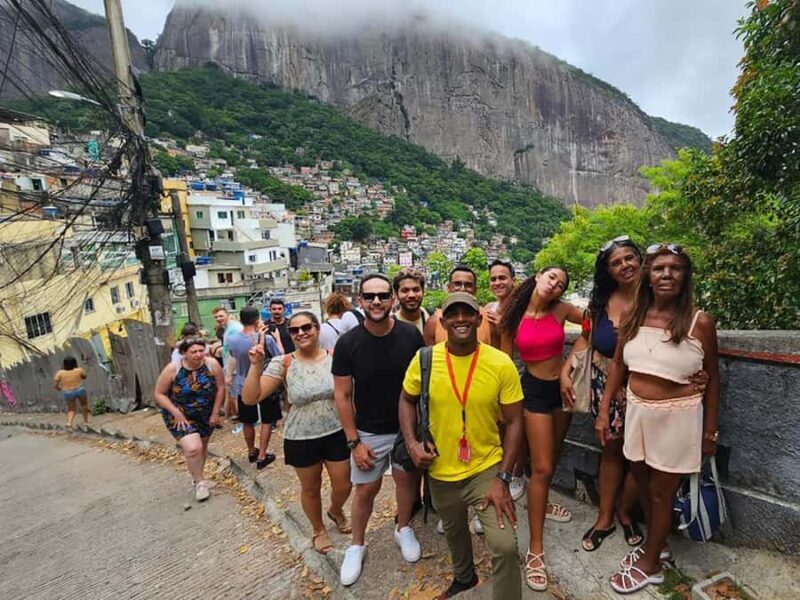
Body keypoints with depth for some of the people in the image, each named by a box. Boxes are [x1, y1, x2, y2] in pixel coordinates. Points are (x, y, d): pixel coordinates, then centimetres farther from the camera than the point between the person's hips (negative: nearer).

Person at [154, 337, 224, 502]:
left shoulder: (212, 364, -21)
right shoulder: (172, 369, -23)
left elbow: (220, 387, -10)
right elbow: (159, 394, -12)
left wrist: (215, 412, -9)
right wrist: (176, 413, -20)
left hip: (205, 415, 3)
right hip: (180, 416, -3)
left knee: (202, 447, 20)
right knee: (193, 448, -18)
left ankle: (197, 476, 47)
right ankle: (199, 482, 8)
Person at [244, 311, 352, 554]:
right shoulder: (282, 364, -13)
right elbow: (249, 398, -16)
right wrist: (255, 365, -27)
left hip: (337, 434, 1)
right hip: (300, 439, 0)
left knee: (343, 487, 14)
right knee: (310, 489, 19)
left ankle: (336, 511, 51)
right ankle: (318, 530, 50)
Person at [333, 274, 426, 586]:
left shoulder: (410, 335, -15)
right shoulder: (347, 343, -17)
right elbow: (342, 395, -9)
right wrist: (354, 441, -9)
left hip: (407, 426, 1)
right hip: (369, 431, -1)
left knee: (406, 479, 18)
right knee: (365, 489, 11)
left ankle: (403, 529, 46)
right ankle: (356, 545, 38)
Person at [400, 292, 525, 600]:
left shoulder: (501, 364, -18)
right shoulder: (424, 360, -15)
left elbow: (513, 423, -11)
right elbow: (407, 401, 1)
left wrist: (502, 478, -15)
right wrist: (411, 442, -14)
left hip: (487, 469, -2)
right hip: (441, 472, 2)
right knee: (454, 531, 27)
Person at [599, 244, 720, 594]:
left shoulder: (700, 322, -11)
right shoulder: (632, 317, -2)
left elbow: (712, 379, -3)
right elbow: (618, 365, 4)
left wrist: (710, 431, -1)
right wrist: (604, 411, 3)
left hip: (677, 416, -3)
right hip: (637, 411, 4)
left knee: (661, 492, 13)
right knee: (644, 484, 20)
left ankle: (650, 564, 35)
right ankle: (657, 544, 46)